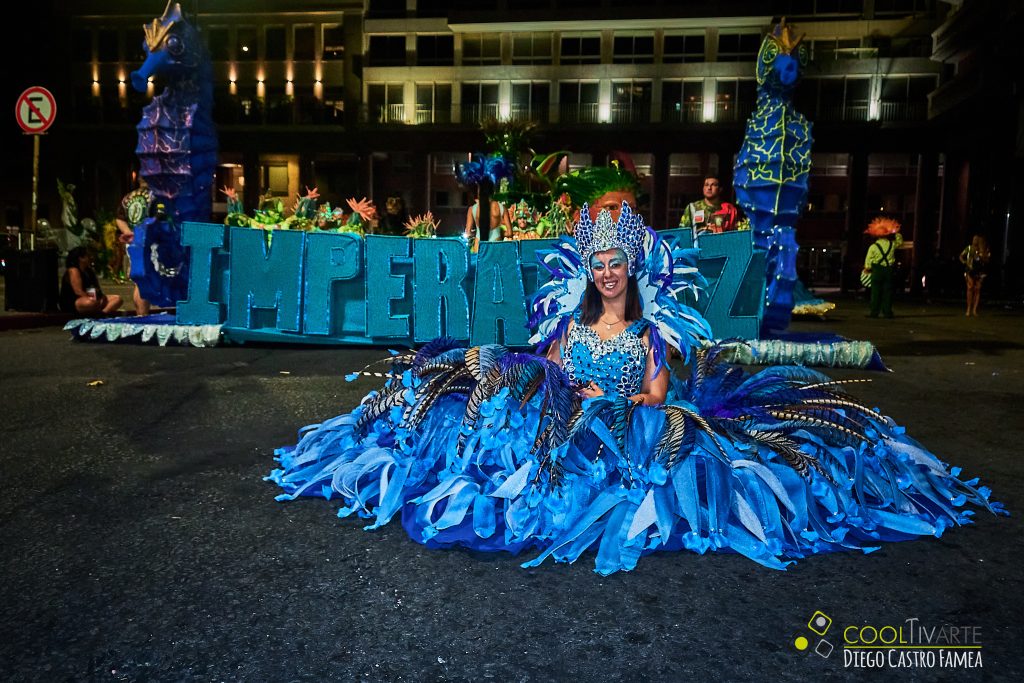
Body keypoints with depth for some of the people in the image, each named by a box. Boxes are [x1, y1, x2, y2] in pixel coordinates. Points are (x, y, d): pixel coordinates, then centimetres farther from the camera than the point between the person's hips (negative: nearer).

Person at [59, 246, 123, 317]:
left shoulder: (90, 271, 17)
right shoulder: (73, 271, -9)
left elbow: (97, 288, 13)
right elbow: (78, 292, -19)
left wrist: (101, 296, -8)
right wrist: (92, 298, -26)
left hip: (88, 299, 10)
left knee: (117, 299, -6)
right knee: (92, 303, -44)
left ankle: (102, 313, -31)